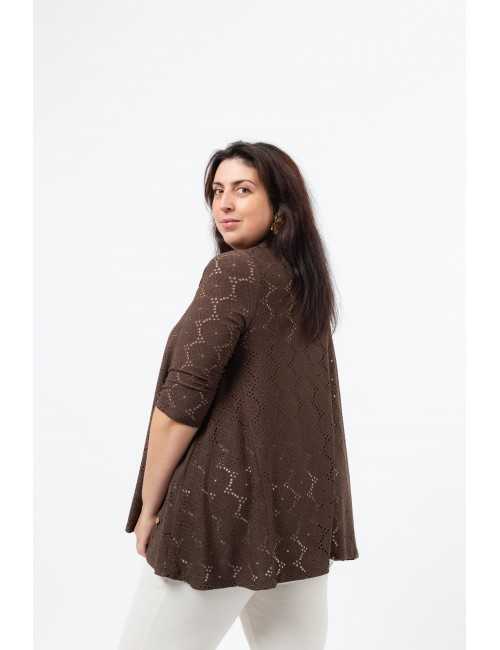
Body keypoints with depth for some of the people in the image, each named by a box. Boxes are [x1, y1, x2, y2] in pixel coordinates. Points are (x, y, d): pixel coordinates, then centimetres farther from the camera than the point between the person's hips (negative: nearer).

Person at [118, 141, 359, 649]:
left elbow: (183, 400, -17)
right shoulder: (307, 279, 13)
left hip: (228, 503, -8)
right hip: (304, 503, 9)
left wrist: (149, 504, -6)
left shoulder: (233, 271, -13)